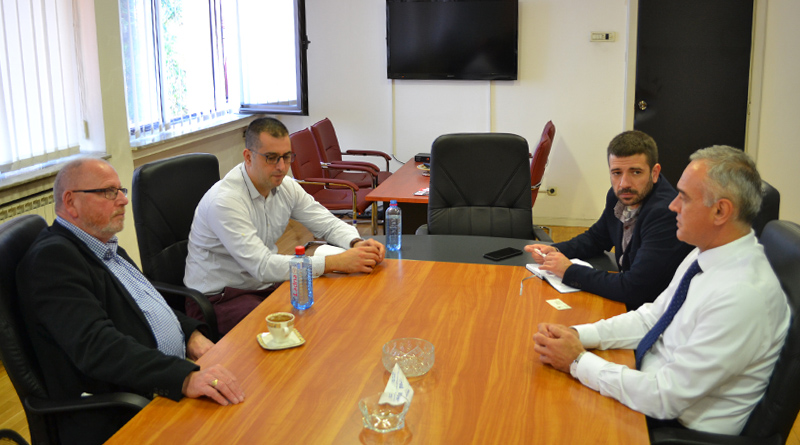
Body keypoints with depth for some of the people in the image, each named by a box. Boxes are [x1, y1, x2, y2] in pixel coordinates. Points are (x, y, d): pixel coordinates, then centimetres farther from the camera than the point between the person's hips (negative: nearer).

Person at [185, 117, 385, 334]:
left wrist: (357, 243, -18)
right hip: (218, 298, -7)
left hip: (264, 284, 7)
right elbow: (262, 266, -32)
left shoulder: (286, 187, -1)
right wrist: (337, 262, -35)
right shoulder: (224, 201, -25)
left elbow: (329, 224, 7)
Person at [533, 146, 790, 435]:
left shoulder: (744, 296, -30)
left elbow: (666, 398, -27)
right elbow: (652, 317, 8)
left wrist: (579, 362, -20)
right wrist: (578, 335, -6)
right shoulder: (705, 254, -1)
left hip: (680, 426, -7)